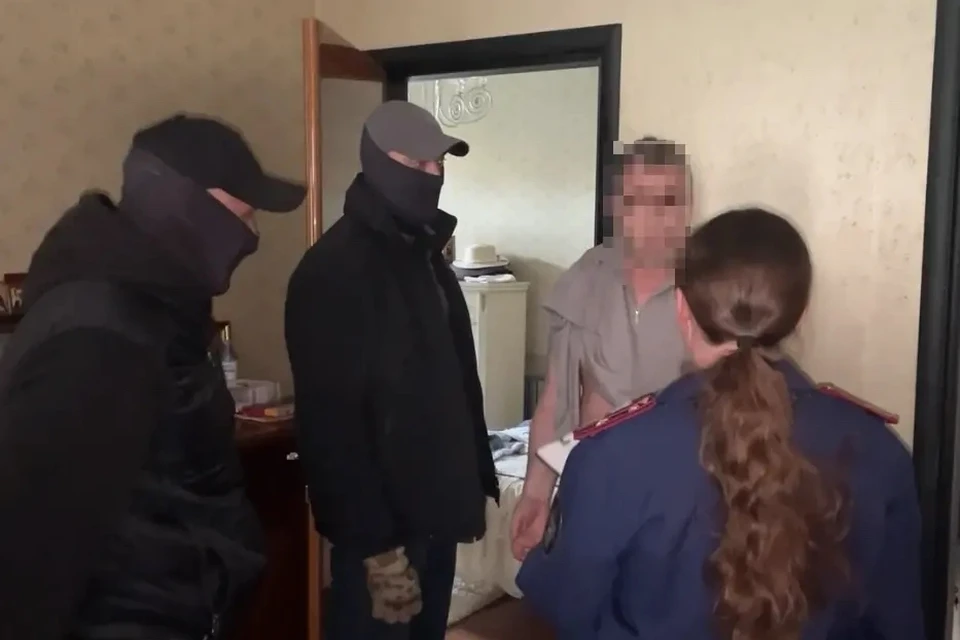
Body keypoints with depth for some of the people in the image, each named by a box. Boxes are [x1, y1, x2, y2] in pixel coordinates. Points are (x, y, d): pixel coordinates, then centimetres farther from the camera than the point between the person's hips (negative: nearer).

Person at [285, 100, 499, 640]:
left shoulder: (426, 252, 11)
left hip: (434, 511, 8)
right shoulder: (334, 268, -16)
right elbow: (332, 420, -20)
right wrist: (374, 542, -21)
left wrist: (477, 480, 12)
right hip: (383, 524, -8)